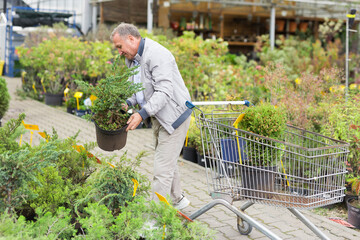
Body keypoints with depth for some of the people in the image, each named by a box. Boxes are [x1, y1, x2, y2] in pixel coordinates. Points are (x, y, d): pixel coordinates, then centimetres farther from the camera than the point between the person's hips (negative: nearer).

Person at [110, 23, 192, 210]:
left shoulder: (156, 55, -23)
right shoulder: (132, 58, 9)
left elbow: (164, 91, -30)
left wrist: (142, 114, -35)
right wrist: (128, 103, 0)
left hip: (174, 115, -10)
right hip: (159, 116, 10)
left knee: (163, 168, -9)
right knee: (167, 161, 21)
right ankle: (178, 200, 38)